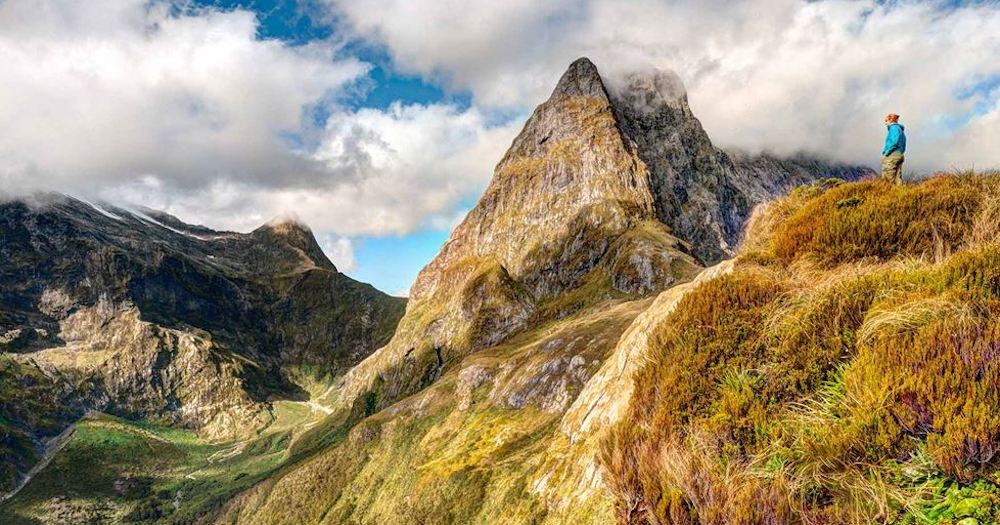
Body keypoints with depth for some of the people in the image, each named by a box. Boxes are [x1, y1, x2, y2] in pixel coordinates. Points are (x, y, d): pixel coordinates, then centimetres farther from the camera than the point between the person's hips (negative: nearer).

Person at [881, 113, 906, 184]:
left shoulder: (894, 128, -4)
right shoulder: (900, 130, 24)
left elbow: (894, 142, -19)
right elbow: (903, 148, 21)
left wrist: (886, 152, -14)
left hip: (892, 155, -10)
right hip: (899, 155, 10)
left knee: (887, 179, -12)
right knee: (897, 178, 5)